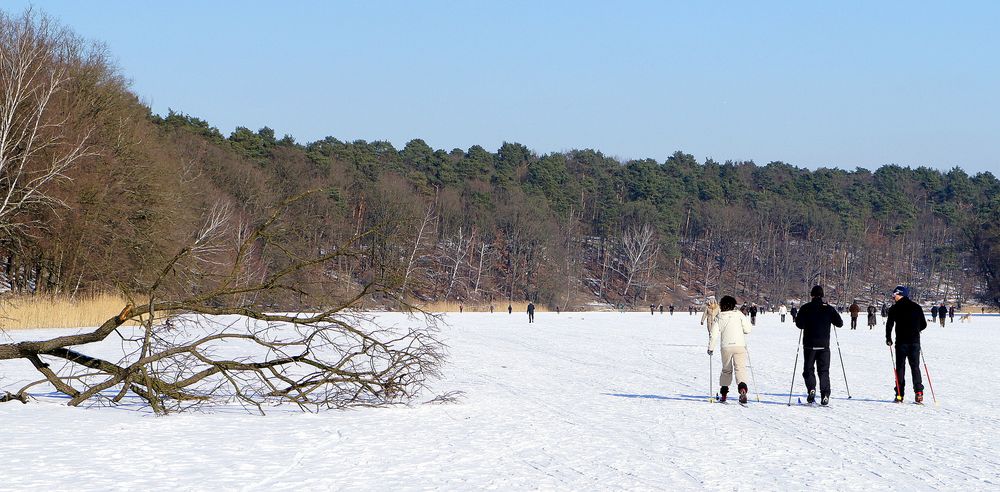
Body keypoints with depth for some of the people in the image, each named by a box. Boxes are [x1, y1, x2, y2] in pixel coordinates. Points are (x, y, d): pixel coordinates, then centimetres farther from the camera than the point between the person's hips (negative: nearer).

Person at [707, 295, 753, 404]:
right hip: (739, 346, -2)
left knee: (726, 370, 19)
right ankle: (742, 388, -33)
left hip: (725, 347, 2)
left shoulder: (719, 318, 4)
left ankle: (723, 393, 23)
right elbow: (748, 329, 0)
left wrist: (711, 348, 11)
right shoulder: (739, 315, 1)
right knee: (740, 368, -8)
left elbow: (713, 334, 1)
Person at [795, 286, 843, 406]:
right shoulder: (829, 309, 1)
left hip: (809, 344, -1)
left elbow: (799, 324, -9)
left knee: (809, 369, 10)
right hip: (824, 344, 1)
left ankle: (811, 389, -12)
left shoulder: (805, 308, -4)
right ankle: (825, 395, -6)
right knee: (824, 370, 7)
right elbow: (840, 323, 3)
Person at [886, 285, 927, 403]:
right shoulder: (917, 307, 7)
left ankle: (899, 394, 1)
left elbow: (889, 324, -10)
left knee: (900, 367, 4)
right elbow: (924, 324, 12)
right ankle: (918, 391, -9)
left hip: (901, 341, -3)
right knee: (915, 367, 7)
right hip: (915, 341, 3)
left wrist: (888, 339, 4)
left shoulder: (895, 308, -5)